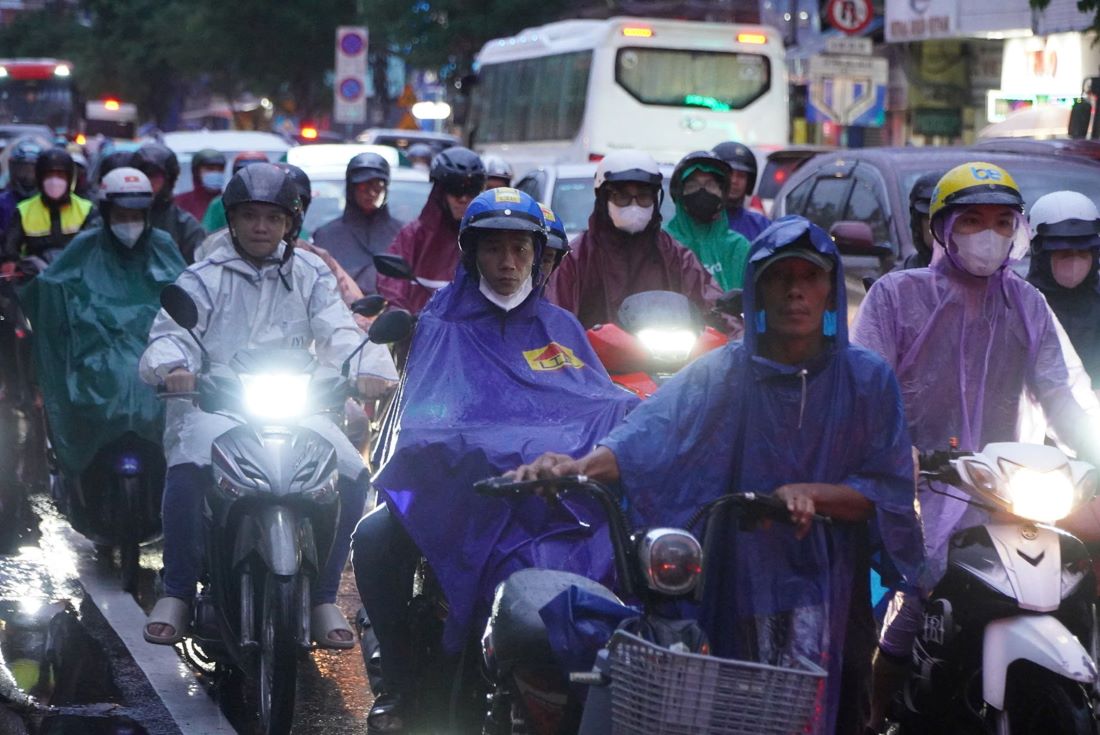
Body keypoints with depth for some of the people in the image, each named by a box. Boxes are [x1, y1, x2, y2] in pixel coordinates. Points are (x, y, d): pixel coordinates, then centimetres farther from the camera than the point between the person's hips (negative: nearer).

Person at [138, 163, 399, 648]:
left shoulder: (309, 275, 15)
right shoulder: (203, 278, 8)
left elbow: (336, 330, 2)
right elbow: (171, 331, -4)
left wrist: (366, 368, -20)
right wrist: (172, 366, -29)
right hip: (214, 403, -2)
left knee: (352, 474, -21)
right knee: (189, 467, -34)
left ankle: (323, 597, -5)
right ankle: (176, 592, -17)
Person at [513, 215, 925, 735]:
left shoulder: (867, 378, 6)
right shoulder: (721, 373, 1)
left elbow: (891, 491, 1)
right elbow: (652, 429, -17)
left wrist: (809, 494, -17)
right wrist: (579, 467, -37)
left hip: (829, 595, 1)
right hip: (735, 589, -1)